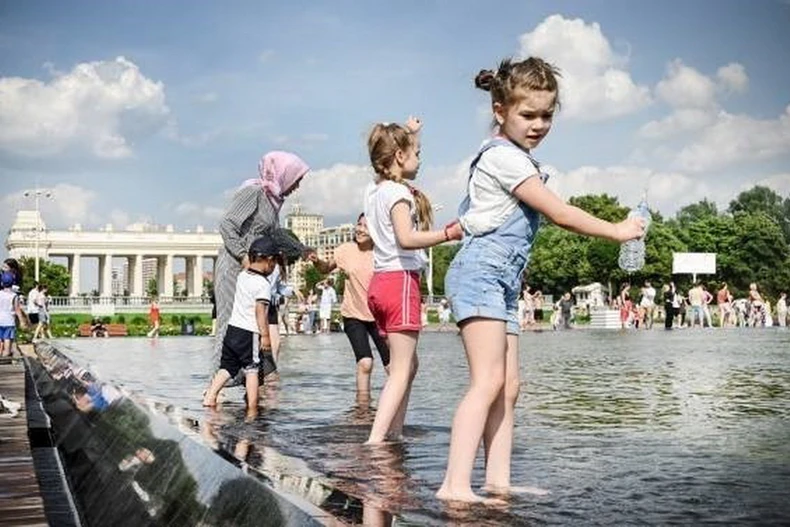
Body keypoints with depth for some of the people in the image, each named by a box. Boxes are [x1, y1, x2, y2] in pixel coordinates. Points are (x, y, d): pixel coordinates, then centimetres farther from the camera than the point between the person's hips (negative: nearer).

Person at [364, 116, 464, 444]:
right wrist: (448, 233, -26)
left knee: (407, 364, 17)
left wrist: (407, 133, 40)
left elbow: (395, 159, 38)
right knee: (401, 370, -10)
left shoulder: (374, 190, 15)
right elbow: (406, 238, -26)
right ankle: (375, 440, -18)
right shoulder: (398, 192, -11)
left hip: (380, 281, 9)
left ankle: (394, 434, 19)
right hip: (401, 280, -9)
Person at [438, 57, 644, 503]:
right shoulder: (506, 158, -11)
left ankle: (499, 480, 8)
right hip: (481, 273, -10)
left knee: (509, 386, 6)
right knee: (489, 382, -19)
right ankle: (456, 484, -24)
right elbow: (560, 214, -12)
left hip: (504, 281, 11)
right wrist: (617, 230, -4)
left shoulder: (516, 159, 21)